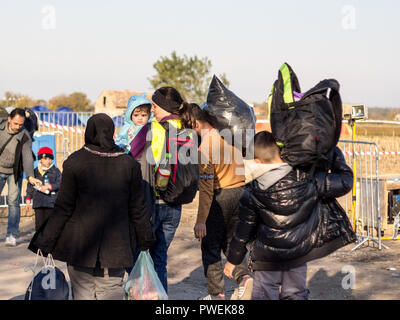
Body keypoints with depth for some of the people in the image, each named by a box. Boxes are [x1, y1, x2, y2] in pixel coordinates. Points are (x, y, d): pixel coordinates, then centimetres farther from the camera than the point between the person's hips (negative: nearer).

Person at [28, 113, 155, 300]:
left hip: (79, 244, -2)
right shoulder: (129, 164, 0)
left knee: (83, 293, 7)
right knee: (112, 293, 9)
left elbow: (63, 208, -6)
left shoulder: (74, 162, -6)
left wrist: (45, 242, 1)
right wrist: (146, 241, 16)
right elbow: (138, 209, 4)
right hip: (116, 246, 2)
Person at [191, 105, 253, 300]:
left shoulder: (205, 147, -18)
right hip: (240, 191, 6)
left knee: (210, 246, 8)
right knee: (230, 241, 21)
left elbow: (206, 188, -19)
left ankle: (217, 293, 12)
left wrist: (201, 220, -16)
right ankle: (243, 276, 1)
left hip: (219, 196, -6)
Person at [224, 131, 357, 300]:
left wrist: (233, 260, 10)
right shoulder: (307, 179, -13)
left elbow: (244, 230, -4)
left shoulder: (252, 193, -13)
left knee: (264, 295, 9)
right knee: (295, 294, 16)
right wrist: (336, 156, 11)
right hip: (299, 254, 2)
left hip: (268, 258, -2)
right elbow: (345, 182, -5)